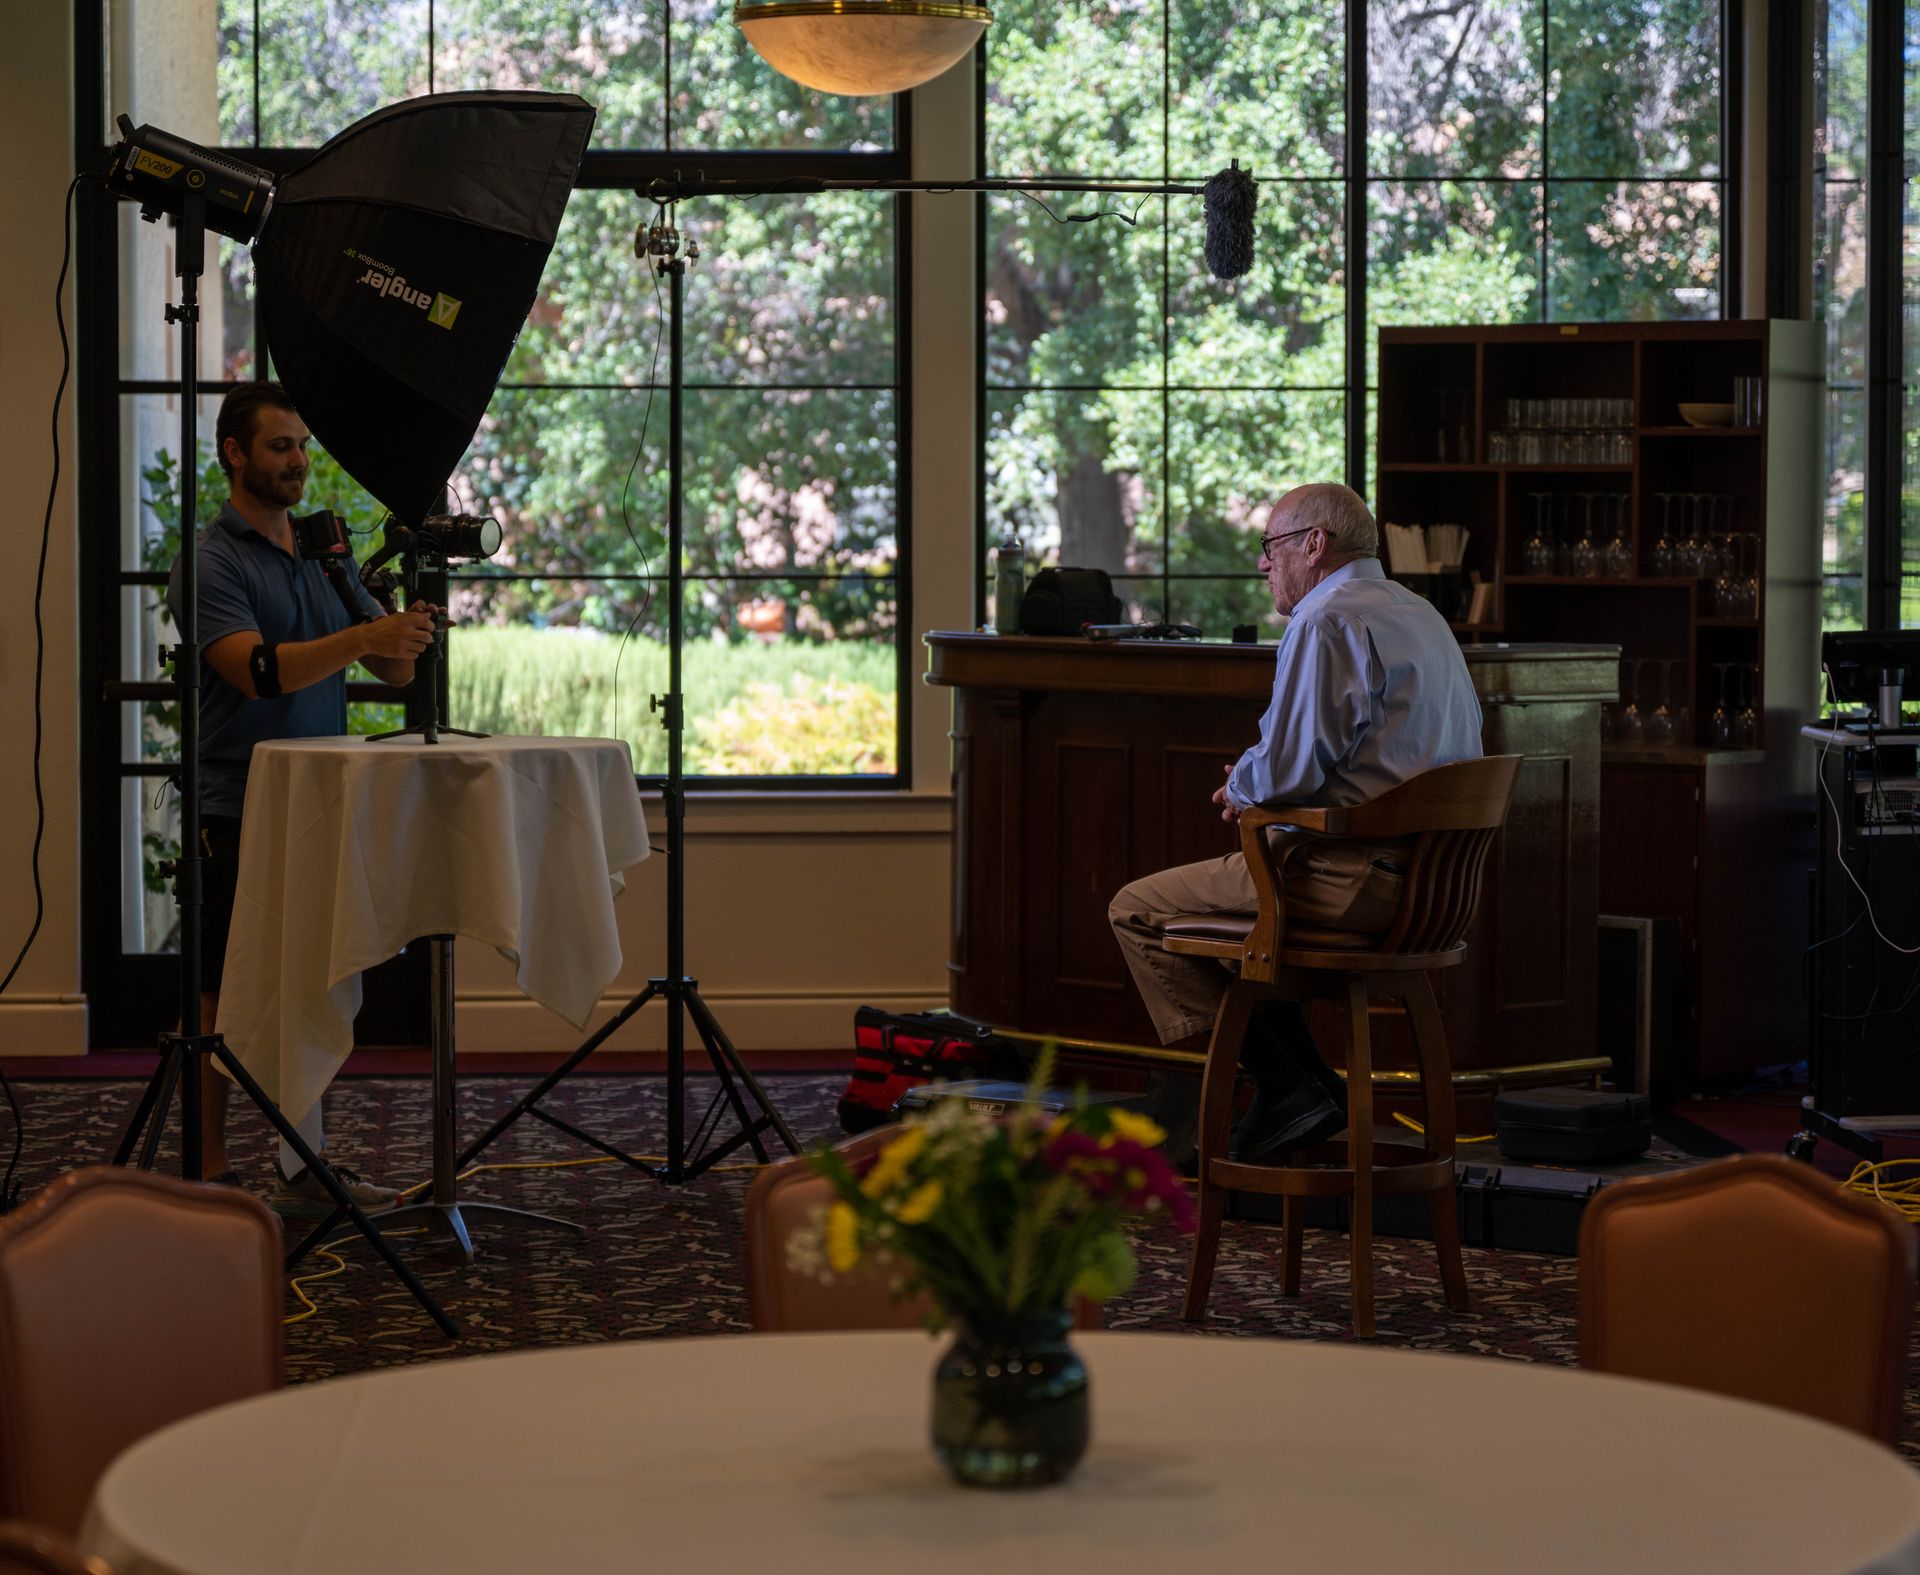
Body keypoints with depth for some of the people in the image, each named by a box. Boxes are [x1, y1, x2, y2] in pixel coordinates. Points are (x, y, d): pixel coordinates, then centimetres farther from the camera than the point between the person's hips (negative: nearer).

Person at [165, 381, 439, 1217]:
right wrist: (363, 637, -36)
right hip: (236, 811, -7)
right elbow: (258, 670, -25)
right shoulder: (210, 564, -10)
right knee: (222, 996, 0)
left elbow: (392, 670, 10)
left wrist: (406, 639, -14)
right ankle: (209, 1177, 7)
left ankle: (303, 1170, 16)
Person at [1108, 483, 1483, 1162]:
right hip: (1430, 872, 10)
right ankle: (1302, 1081, 19)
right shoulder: (1420, 615, 20)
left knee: (1137, 909, -1)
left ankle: (1284, 1087, -3)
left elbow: (1285, 770, -20)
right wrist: (1255, 786, 20)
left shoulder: (1326, 623, -13)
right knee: (1227, 888, 31)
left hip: (1352, 877, -10)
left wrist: (1240, 787, 3)